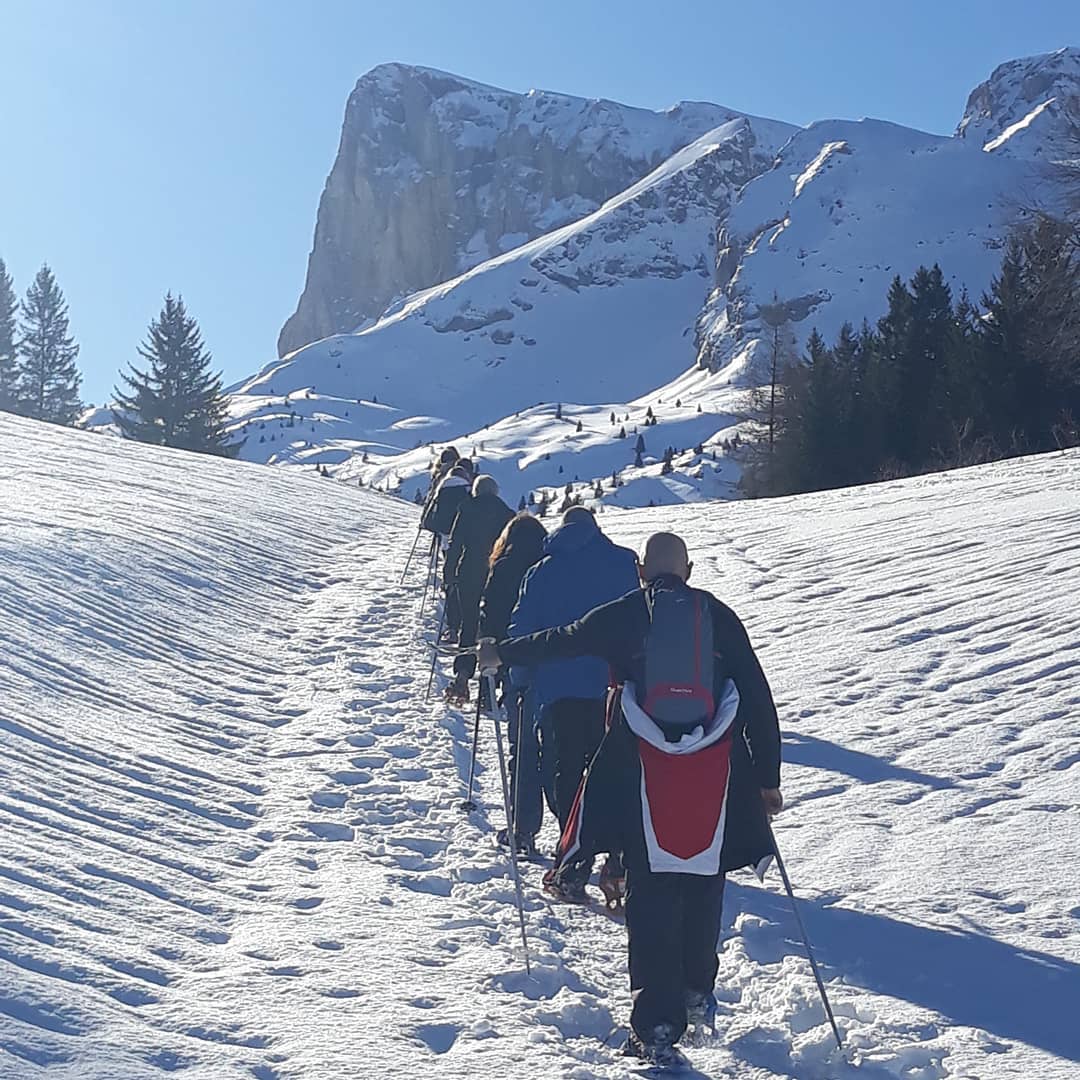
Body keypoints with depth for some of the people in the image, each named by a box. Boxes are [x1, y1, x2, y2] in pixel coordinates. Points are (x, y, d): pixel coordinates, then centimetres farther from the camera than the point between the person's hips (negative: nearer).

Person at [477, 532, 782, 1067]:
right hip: (716, 774, 2)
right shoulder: (719, 616, 10)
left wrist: (501, 652, 38)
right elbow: (758, 698, 9)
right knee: (703, 884, 19)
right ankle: (697, 993, 33)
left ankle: (657, 1025, -4)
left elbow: (559, 641, 19)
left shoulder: (622, 616, 6)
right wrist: (767, 777, 14)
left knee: (651, 896, 1)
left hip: (643, 771, -2)